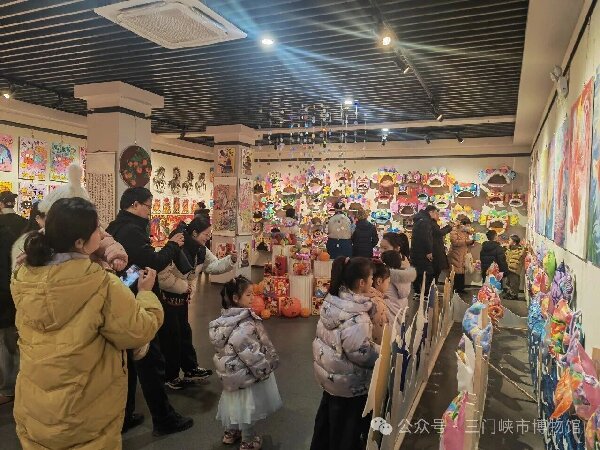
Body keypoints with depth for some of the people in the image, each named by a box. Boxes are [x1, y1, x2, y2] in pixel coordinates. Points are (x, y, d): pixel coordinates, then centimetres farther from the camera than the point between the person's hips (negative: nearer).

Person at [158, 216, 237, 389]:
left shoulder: (201, 250, -1)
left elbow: (214, 266, 2)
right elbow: (163, 277, -31)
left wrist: (230, 260, -16)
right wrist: (185, 286, -20)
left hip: (182, 298, 8)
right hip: (166, 299, -8)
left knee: (185, 332, 17)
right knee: (170, 336, 3)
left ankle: (191, 369, 31)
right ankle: (170, 377, 19)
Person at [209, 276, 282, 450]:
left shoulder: (228, 317, -4)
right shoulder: (244, 325, -31)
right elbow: (251, 353, -28)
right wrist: (265, 368, -13)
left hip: (231, 370, 8)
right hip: (246, 373, -8)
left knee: (234, 402, 26)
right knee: (247, 406, 11)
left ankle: (230, 433, 45)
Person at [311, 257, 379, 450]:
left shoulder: (333, 299, -6)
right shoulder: (357, 317, -32)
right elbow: (363, 354, -28)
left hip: (328, 371, 8)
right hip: (348, 383, -8)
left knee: (327, 415, 29)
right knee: (346, 429, 16)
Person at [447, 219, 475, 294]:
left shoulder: (466, 232, 18)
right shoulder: (454, 231, -7)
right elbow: (454, 242, -22)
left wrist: (471, 242, 4)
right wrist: (466, 241, -21)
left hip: (463, 256, 7)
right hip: (455, 256, -7)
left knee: (462, 272, 5)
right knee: (456, 273, -9)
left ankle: (460, 288, 11)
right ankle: (454, 289, -2)